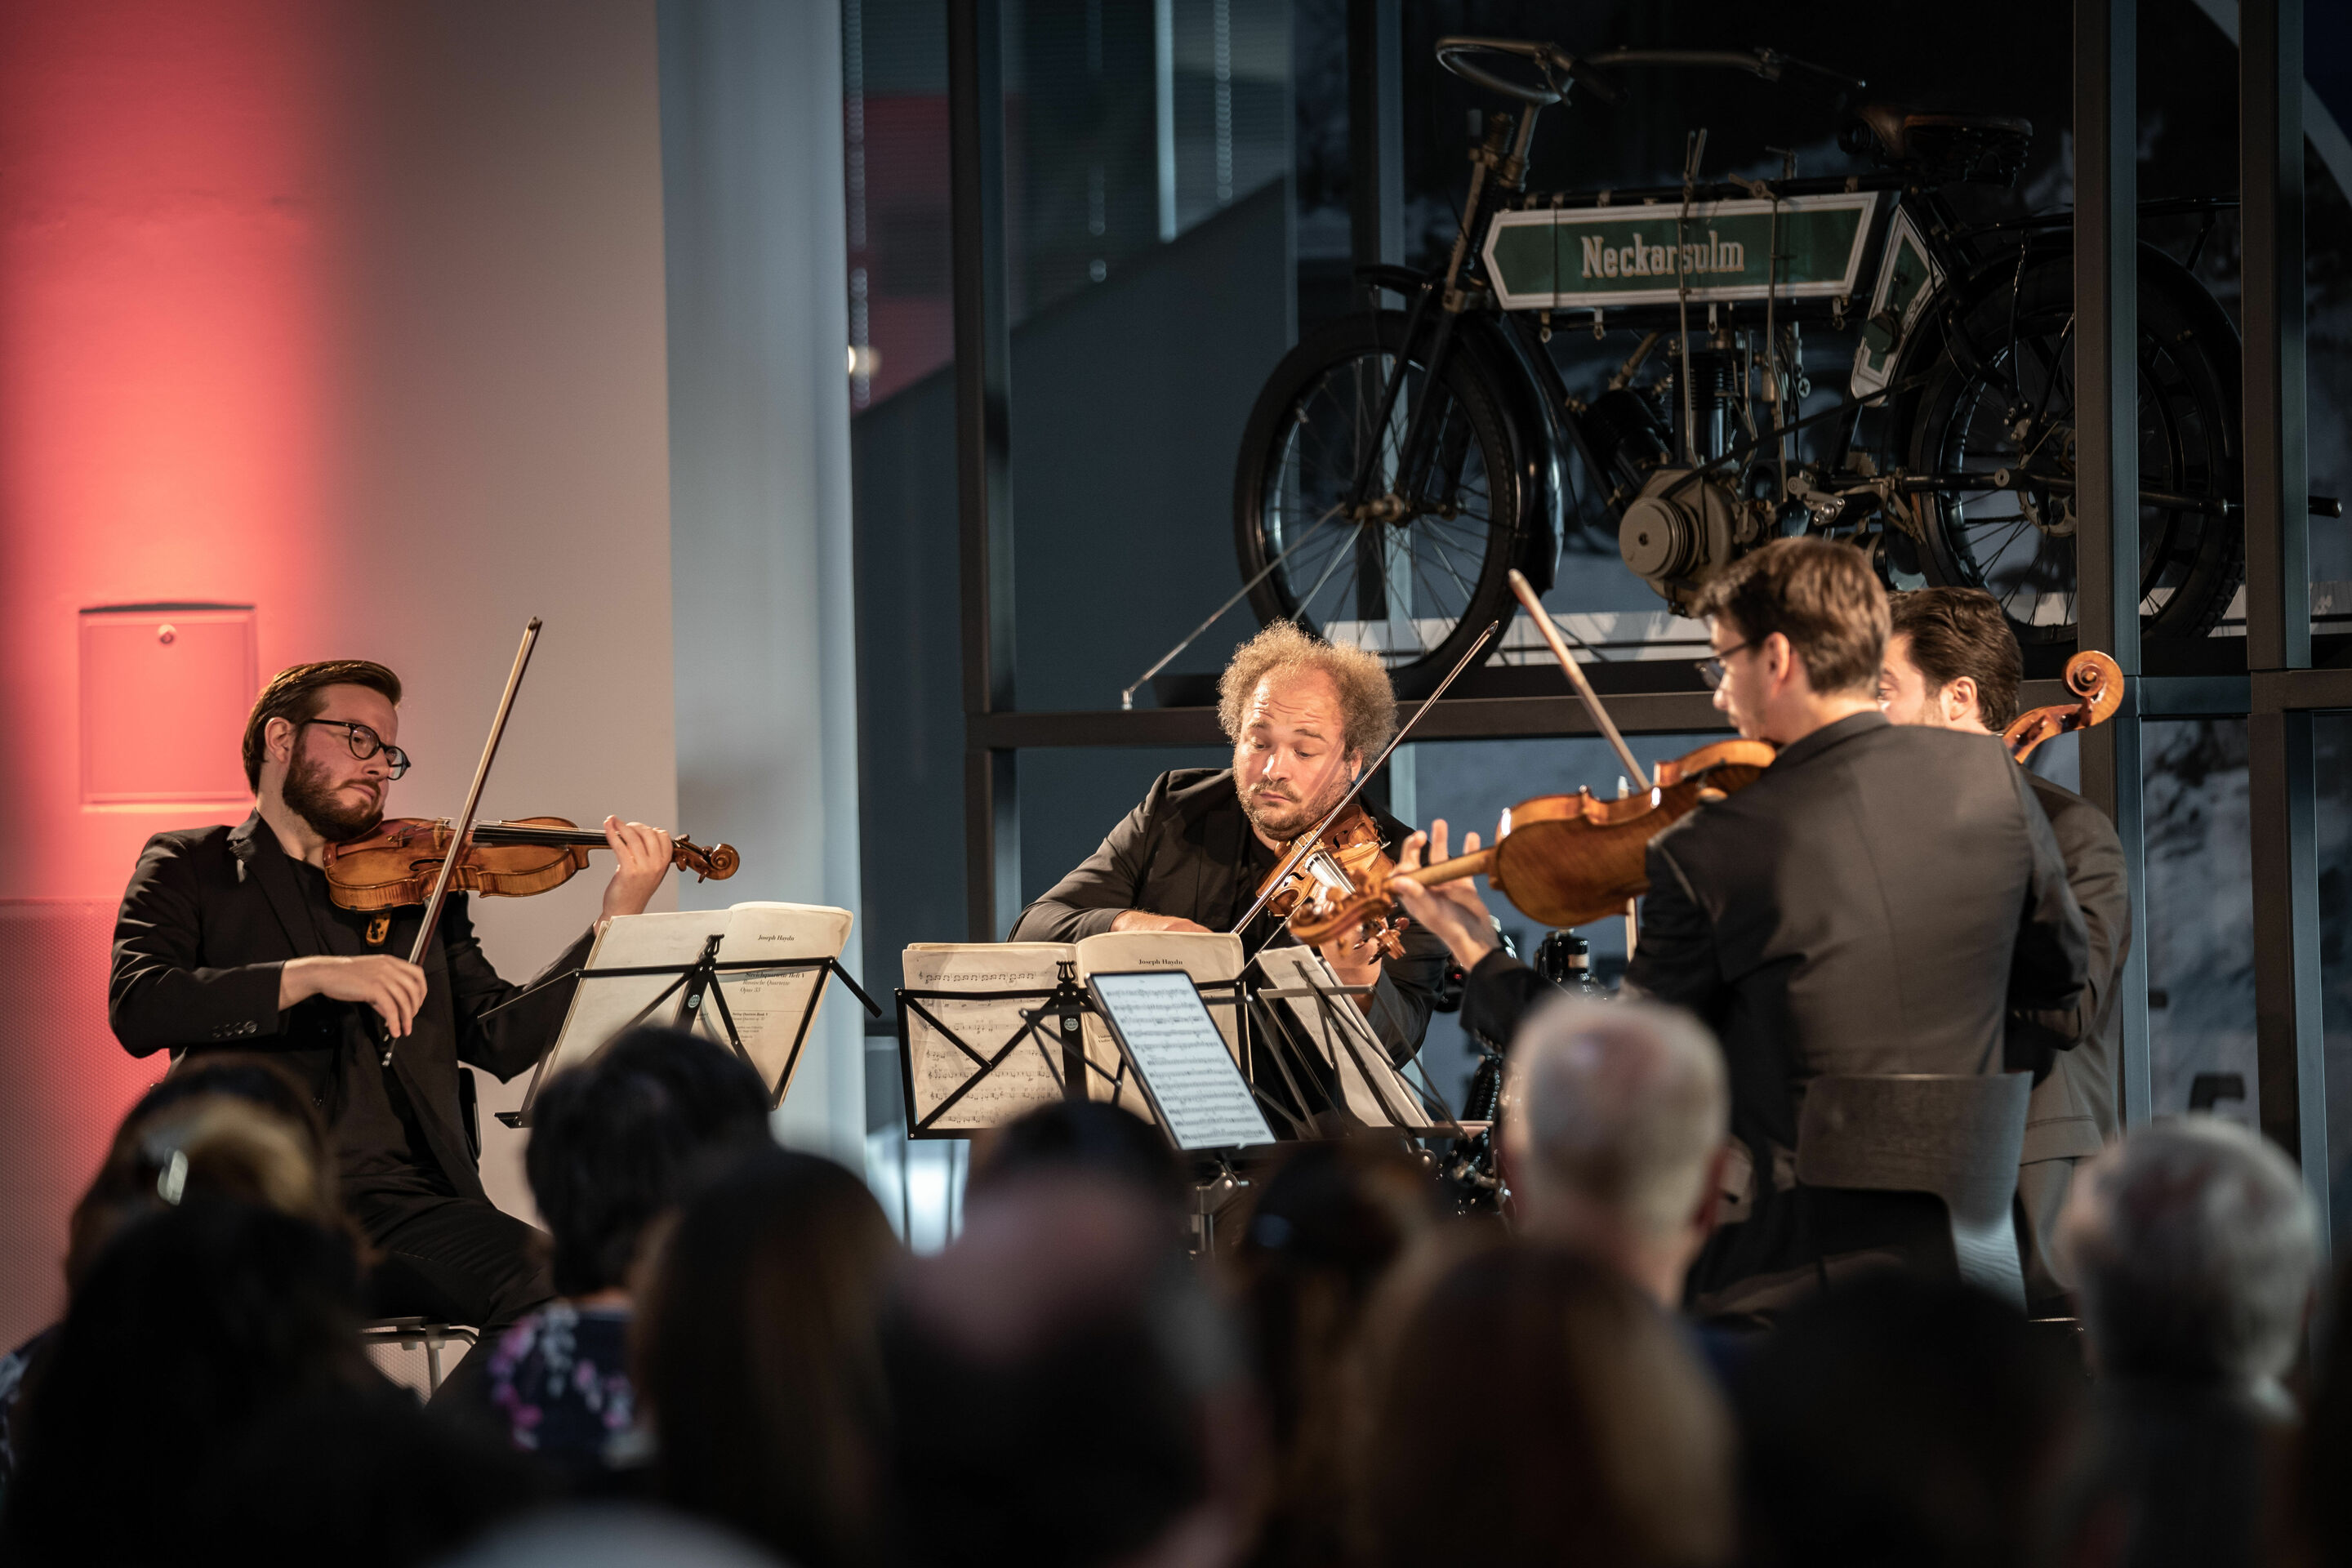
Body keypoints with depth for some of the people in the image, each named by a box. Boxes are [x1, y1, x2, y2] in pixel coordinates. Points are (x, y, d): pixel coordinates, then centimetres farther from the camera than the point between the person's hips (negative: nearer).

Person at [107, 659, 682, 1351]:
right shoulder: (190, 867, 14)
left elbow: (503, 1040, 11)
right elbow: (137, 1009, -5)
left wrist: (619, 918, 0)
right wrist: (311, 975, -17)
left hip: (398, 1203, 3)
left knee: (548, 1284, -27)